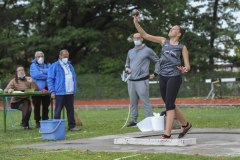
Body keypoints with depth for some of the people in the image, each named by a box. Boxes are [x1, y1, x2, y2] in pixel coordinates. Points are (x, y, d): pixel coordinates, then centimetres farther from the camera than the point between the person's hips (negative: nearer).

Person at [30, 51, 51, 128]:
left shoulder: (47, 66, 15)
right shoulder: (33, 66, 5)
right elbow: (36, 75, -13)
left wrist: (42, 71, -13)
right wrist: (47, 76, -8)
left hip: (46, 89, 3)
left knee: (46, 106, 3)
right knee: (37, 106, -1)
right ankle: (37, 122, 7)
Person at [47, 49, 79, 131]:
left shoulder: (70, 66, 17)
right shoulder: (54, 66, -2)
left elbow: (74, 78, 22)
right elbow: (50, 79, -6)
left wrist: (74, 90, 12)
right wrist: (52, 91, -13)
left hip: (70, 93, 6)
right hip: (60, 93, -6)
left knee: (71, 110, 9)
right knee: (58, 110, -2)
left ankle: (72, 126, 16)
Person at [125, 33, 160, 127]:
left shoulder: (147, 51, 0)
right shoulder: (130, 52, 16)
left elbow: (158, 61, 5)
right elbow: (127, 64, 26)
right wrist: (127, 69, 3)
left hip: (142, 81, -6)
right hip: (131, 80, 6)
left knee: (145, 101, -11)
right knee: (133, 102, 9)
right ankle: (134, 120, 15)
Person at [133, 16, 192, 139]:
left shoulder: (182, 47, 4)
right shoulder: (164, 41, 13)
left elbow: (187, 66, 2)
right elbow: (145, 35, 8)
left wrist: (185, 69, -22)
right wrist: (136, 22, -2)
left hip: (174, 77, -5)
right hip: (163, 77, 5)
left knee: (169, 104, -12)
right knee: (170, 105, 12)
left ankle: (167, 133, -13)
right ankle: (185, 124, 31)